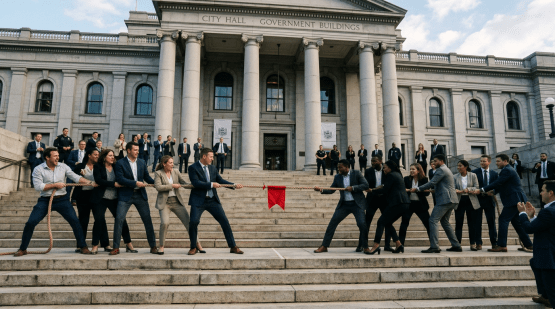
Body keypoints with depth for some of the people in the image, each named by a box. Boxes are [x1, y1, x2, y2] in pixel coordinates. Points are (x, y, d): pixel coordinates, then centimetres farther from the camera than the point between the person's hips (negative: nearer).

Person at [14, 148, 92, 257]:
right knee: (30, 223, -5)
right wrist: (55, 185, -12)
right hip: (45, 200, -1)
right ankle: (22, 249, 16)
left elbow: (75, 177, -4)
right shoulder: (38, 170, -3)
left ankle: (83, 247, 1)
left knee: (75, 221, -9)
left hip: (61, 200, 1)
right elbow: (38, 186, -11)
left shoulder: (63, 167, 3)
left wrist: (88, 182, -19)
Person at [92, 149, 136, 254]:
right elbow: (98, 180, -13)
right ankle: (95, 246, 9)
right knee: (99, 220, -5)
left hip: (114, 198, 3)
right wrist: (114, 184, -17)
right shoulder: (98, 167, 1)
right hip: (100, 198, -3)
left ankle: (128, 245, 6)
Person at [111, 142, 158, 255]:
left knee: (147, 220, 3)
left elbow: (147, 177, 14)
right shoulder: (120, 163, -2)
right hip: (125, 195, -3)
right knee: (119, 219, -8)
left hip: (140, 195, 3)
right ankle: (116, 248, 6)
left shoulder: (142, 162, 10)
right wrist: (136, 183, -19)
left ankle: (153, 246, 14)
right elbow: (120, 179, -12)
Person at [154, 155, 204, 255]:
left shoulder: (175, 172, 9)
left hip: (177, 201, 3)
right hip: (165, 202, -3)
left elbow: (185, 183, 8)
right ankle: (161, 246, 3)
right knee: (165, 223, -20)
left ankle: (197, 244, 10)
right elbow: (158, 187, -13)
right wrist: (172, 186, -14)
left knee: (188, 222, -1)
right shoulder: (158, 174, -1)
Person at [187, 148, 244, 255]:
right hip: (198, 201, -4)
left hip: (213, 200, 5)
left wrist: (234, 185, -1)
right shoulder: (193, 168, -5)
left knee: (225, 222, 1)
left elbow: (220, 180, 11)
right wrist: (211, 184, -20)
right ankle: (193, 247, 10)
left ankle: (233, 247, 12)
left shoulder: (212, 168, 13)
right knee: (193, 222, -14)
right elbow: (196, 183, -17)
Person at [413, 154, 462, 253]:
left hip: (444, 200, -11)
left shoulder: (441, 170, -9)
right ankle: (456, 245, 19)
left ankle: (434, 247, -17)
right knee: (445, 221, 17)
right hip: (451, 200, 11)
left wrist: (417, 189, -13)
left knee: (433, 220, -12)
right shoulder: (446, 170, 24)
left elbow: (432, 183, -16)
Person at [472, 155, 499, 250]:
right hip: (478, 199, -1)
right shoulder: (475, 172, 3)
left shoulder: (494, 173, 9)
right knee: (477, 222, 1)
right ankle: (478, 243, 8)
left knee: (491, 222, 5)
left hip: (489, 199, 1)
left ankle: (494, 243, 14)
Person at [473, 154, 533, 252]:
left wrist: (481, 190, -19)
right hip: (516, 200, 11)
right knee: (516, 222, 15)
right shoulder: (508, 170, 20)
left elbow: (497, 183, -21)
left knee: (503, 220, -11)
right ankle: (528, 245, 21)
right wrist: (493, 191, 6)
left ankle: (501, 246, -11)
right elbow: (501, 185, 22)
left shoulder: (507, 170, -14)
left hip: (514, 200, -11)